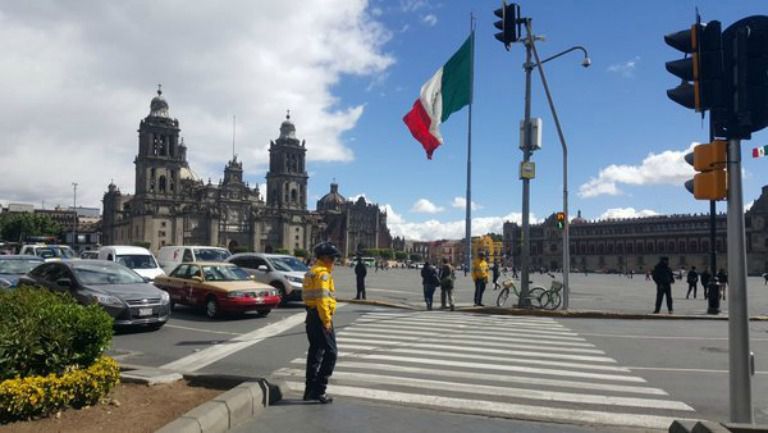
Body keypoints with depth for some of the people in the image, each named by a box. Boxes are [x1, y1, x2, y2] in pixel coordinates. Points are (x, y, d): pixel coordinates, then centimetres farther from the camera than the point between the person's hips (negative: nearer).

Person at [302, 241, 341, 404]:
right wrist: (327, 320, -19)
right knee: (330, 353, -5)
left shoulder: (311, 272, 17)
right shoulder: (323, 273, -14)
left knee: (315, 352, 16)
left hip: (311, 317, 10)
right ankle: (319, 390, -5)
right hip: (320, 317, -10)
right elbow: (322, 299, -22)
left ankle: (310, 390, 22)